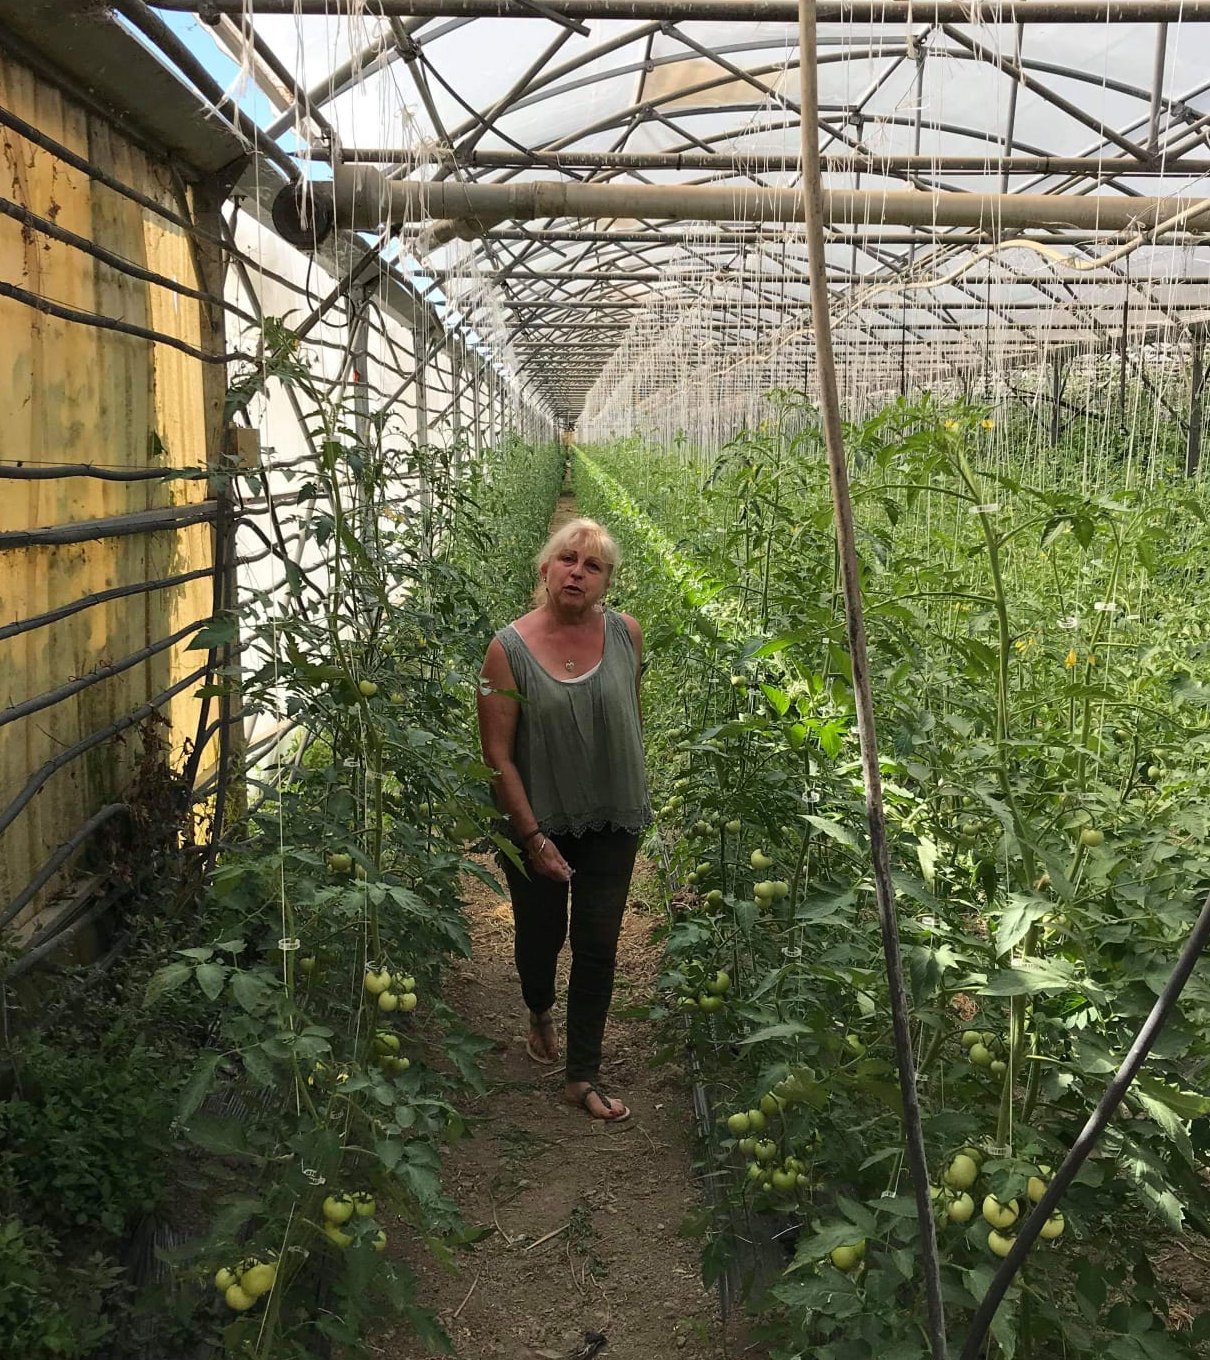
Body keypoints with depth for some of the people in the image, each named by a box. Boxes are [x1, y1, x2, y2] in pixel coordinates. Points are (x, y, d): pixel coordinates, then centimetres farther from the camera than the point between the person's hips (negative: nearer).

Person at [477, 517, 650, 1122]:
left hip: (612, 823, 2)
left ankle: (582, 1077, 21)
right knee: (541, 935, 16)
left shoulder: (625, 634, -6)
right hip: (538, 823, -1)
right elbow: (498, 755, -13)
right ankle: (540, 1013, 50)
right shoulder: (509, 648, -15)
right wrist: (535, 838, -15)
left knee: (597, 946, 7)